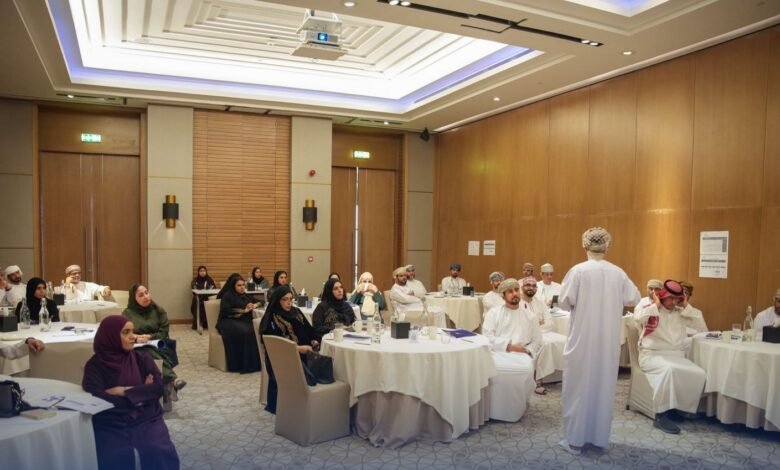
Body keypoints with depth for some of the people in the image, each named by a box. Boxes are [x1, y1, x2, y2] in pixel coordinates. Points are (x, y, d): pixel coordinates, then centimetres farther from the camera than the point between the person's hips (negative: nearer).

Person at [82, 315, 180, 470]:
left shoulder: (142, 359, 10)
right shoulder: (95, 365, 4)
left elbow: (158, 388, -3)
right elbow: (96, 398, -11)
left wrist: (124, 392, -11)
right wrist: (140, 393, -7)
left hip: (146, 419, 1)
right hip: (111, 425, -1)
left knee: (160, 453, -25)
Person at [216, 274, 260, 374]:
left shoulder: (245, 296, 22)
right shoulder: (227, 295, 2)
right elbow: (225, 311, -13)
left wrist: (253, 305, 1)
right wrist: (243, 311, -11)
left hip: (243, 321, 6)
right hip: (228, 322, -6)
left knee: (255, 330, -29)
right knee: (245, 331, -37)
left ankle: (253, 363, -30)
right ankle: (242, 364, -32)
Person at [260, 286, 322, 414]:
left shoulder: (296, 312, 15)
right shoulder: (271, 319, -3)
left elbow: (309, 330, 17)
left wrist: (315, 340, -5)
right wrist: (297, 348, -22)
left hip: (303, 353, 5)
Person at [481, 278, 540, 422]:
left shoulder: (529, 316, 15)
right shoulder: (493, 313, 8)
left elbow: (537, 342, 16)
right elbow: (487, 337, -3)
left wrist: (527, 350, -5)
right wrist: (509, 345, -12)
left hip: (521, 355, 2)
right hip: (498, 352, -1)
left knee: (526, 369, -33)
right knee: (494, 368, -36)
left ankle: (517, 409, -8)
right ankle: (495, 409, -16)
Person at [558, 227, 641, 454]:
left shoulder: (578, 271, -13)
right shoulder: (618, 273, -1)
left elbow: (564, 302, -10)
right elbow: (634, 299, 7)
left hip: (582, 337, -3)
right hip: (609, 340, 4)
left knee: (579, 386, 5)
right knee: (604, 385, 14)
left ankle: (575, 439, 10)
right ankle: (599, 437, 24)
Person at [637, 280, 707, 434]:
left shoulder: (681, 313, 16)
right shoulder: (650, 309, 2)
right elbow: (639, 319, -22)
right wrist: (656, 305, -10)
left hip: (676, 356, 6)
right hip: (652, 355, -5)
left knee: (700, 374, -20)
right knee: (669, 369, -37)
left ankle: (677, 408, -7)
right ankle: (661, 415, -31)